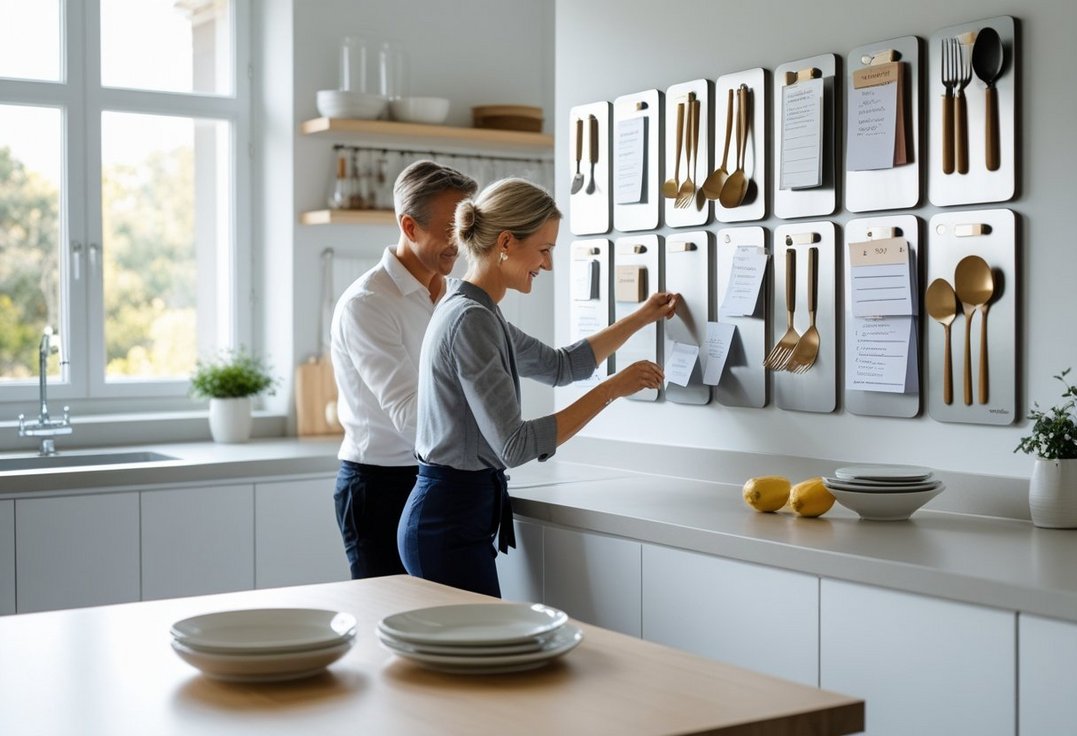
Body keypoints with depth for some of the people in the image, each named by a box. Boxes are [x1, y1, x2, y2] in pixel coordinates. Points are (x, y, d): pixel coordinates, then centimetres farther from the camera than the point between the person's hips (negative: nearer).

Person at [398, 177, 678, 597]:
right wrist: (612, 390, -17)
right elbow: (514, 445, -22)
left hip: (453, 514, 10)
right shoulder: (470, 319, -18)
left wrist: (642, 318, 26)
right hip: (451, 521, -10)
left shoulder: (477, 312, 13)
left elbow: (561, 366, 28)